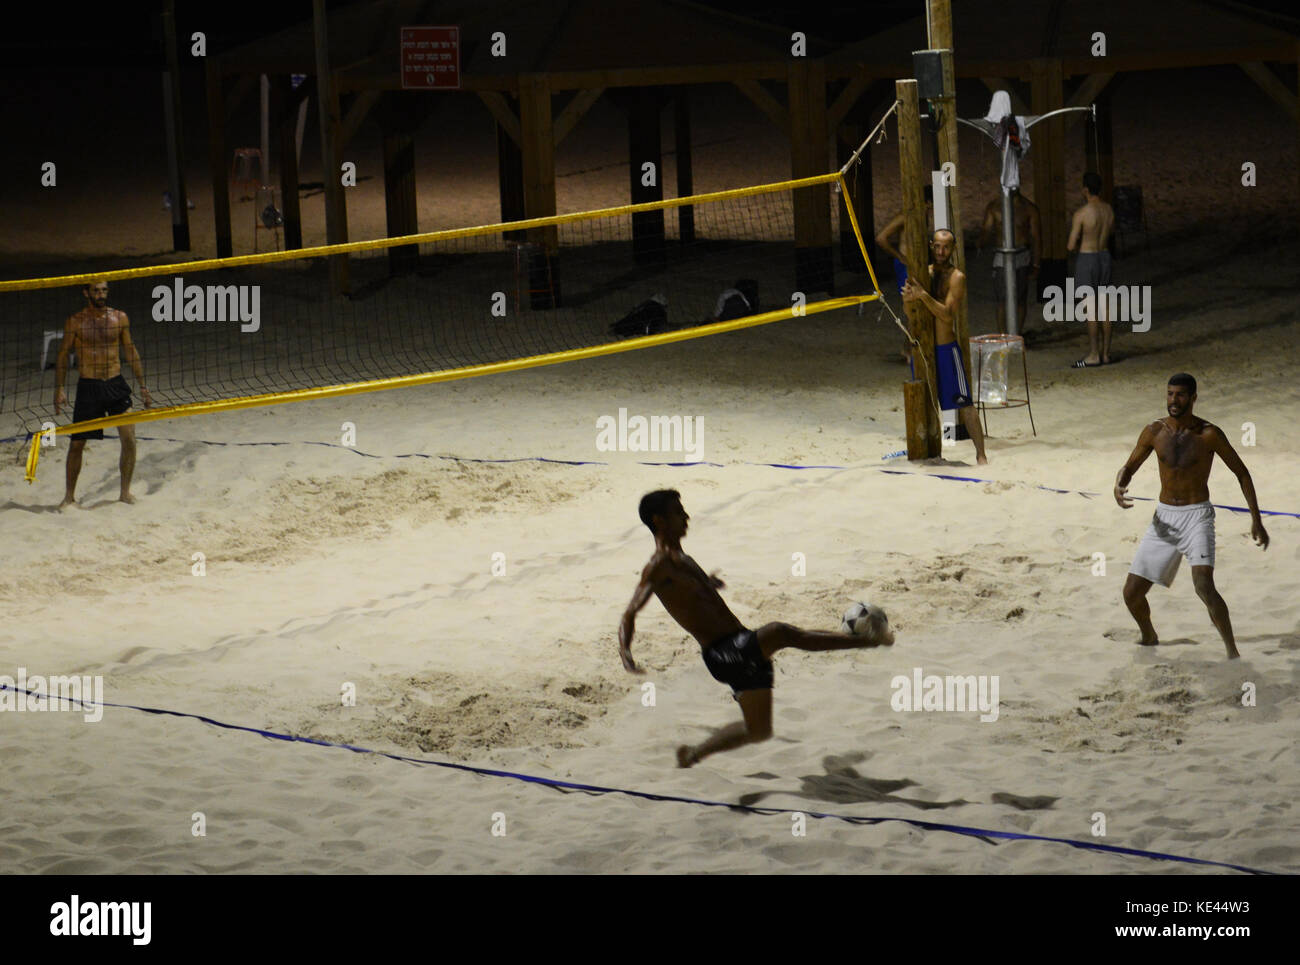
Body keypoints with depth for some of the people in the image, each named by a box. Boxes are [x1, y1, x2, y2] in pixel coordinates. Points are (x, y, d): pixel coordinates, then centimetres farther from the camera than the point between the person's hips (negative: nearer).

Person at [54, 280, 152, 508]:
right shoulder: (75, 322, -2)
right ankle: (70, 495, 17)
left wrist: (142, 384, 11)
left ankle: (125, 491, 8)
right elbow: (62, 355, 2)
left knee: (129, 439, -7)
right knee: (77, 443, 2)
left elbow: (130, 352, 12)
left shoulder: (120, 318, 4)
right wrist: (59, 389, -5)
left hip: (116, 386, 2)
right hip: (88, 387, -2)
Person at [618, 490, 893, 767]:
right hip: (722, 654, -10)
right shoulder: (657, 568, -9)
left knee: (758, 731, 17)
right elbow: (630, 613, -15)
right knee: (780, 633, -33)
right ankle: (869, 638, -36)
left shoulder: (682, 560, 19)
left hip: (742, 652, 10)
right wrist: (625, 654, -31)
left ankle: (694, 754, 32)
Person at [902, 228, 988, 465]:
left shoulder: (956, 277, -7)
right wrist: (909, 296, -19)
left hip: (946, 347, -5)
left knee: (964, 403, -7)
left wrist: (923, 295, -28)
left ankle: (981, 454, -7)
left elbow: (947, 314, -18)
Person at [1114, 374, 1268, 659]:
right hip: (1164, 517, 4)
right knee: (1132, 593, 3)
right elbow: (1128, 468, 10)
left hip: (1197, 516, -4)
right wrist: (1118, 488, -15)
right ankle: (1149, 638, 33)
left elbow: (1242, 473, -1)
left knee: (1204, 585, -27)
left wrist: (1256, 520, -5)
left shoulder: (1209, 434, -10)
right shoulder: (1155, 432, 0)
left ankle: (1232, 651, -17)